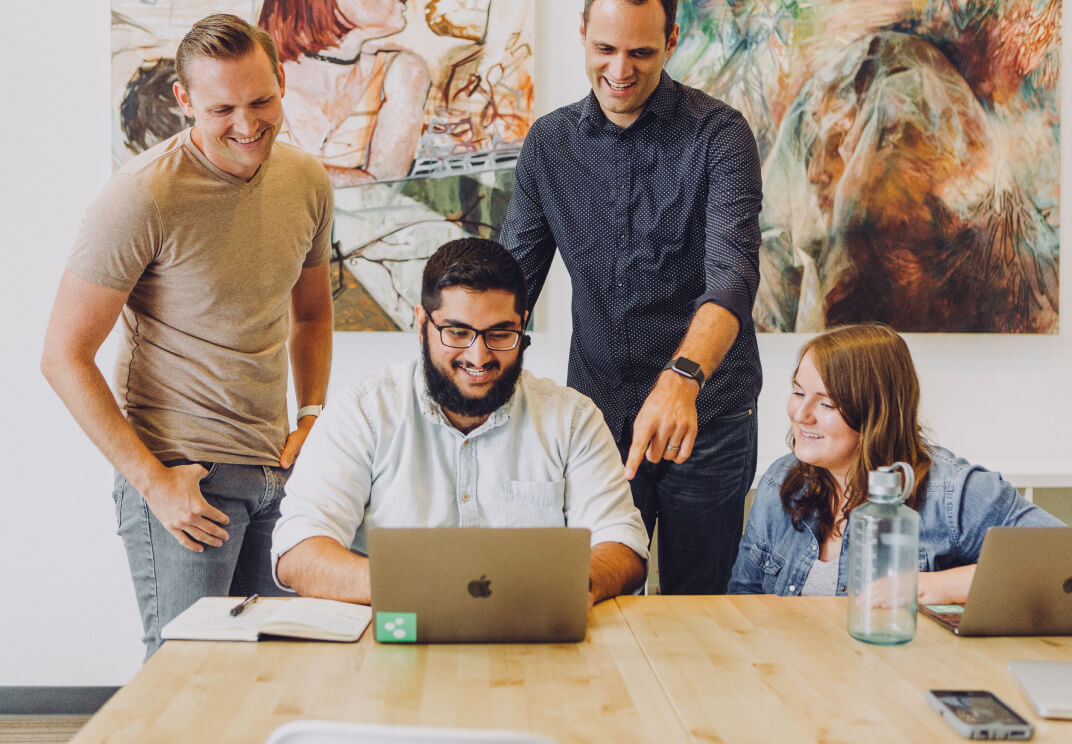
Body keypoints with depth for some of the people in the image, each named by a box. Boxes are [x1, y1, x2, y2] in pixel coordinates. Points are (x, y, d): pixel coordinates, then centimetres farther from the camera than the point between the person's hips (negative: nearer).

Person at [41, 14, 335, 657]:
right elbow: (65, 357, -12)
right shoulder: (143, 198, -14)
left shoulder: (308, 181, 5)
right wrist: (153, 481, -15)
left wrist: (312, 420, 8)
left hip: (278, 469, 6)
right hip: (179, 470, -6)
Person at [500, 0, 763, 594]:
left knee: (696, 607, 8)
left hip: (706, 417, -3)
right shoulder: (547, 143, 4)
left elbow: (733, 272, -23)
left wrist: (682, 378, -40)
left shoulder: (718, 136, -9)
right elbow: (513, 277, 7)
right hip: (596, 412, 3)